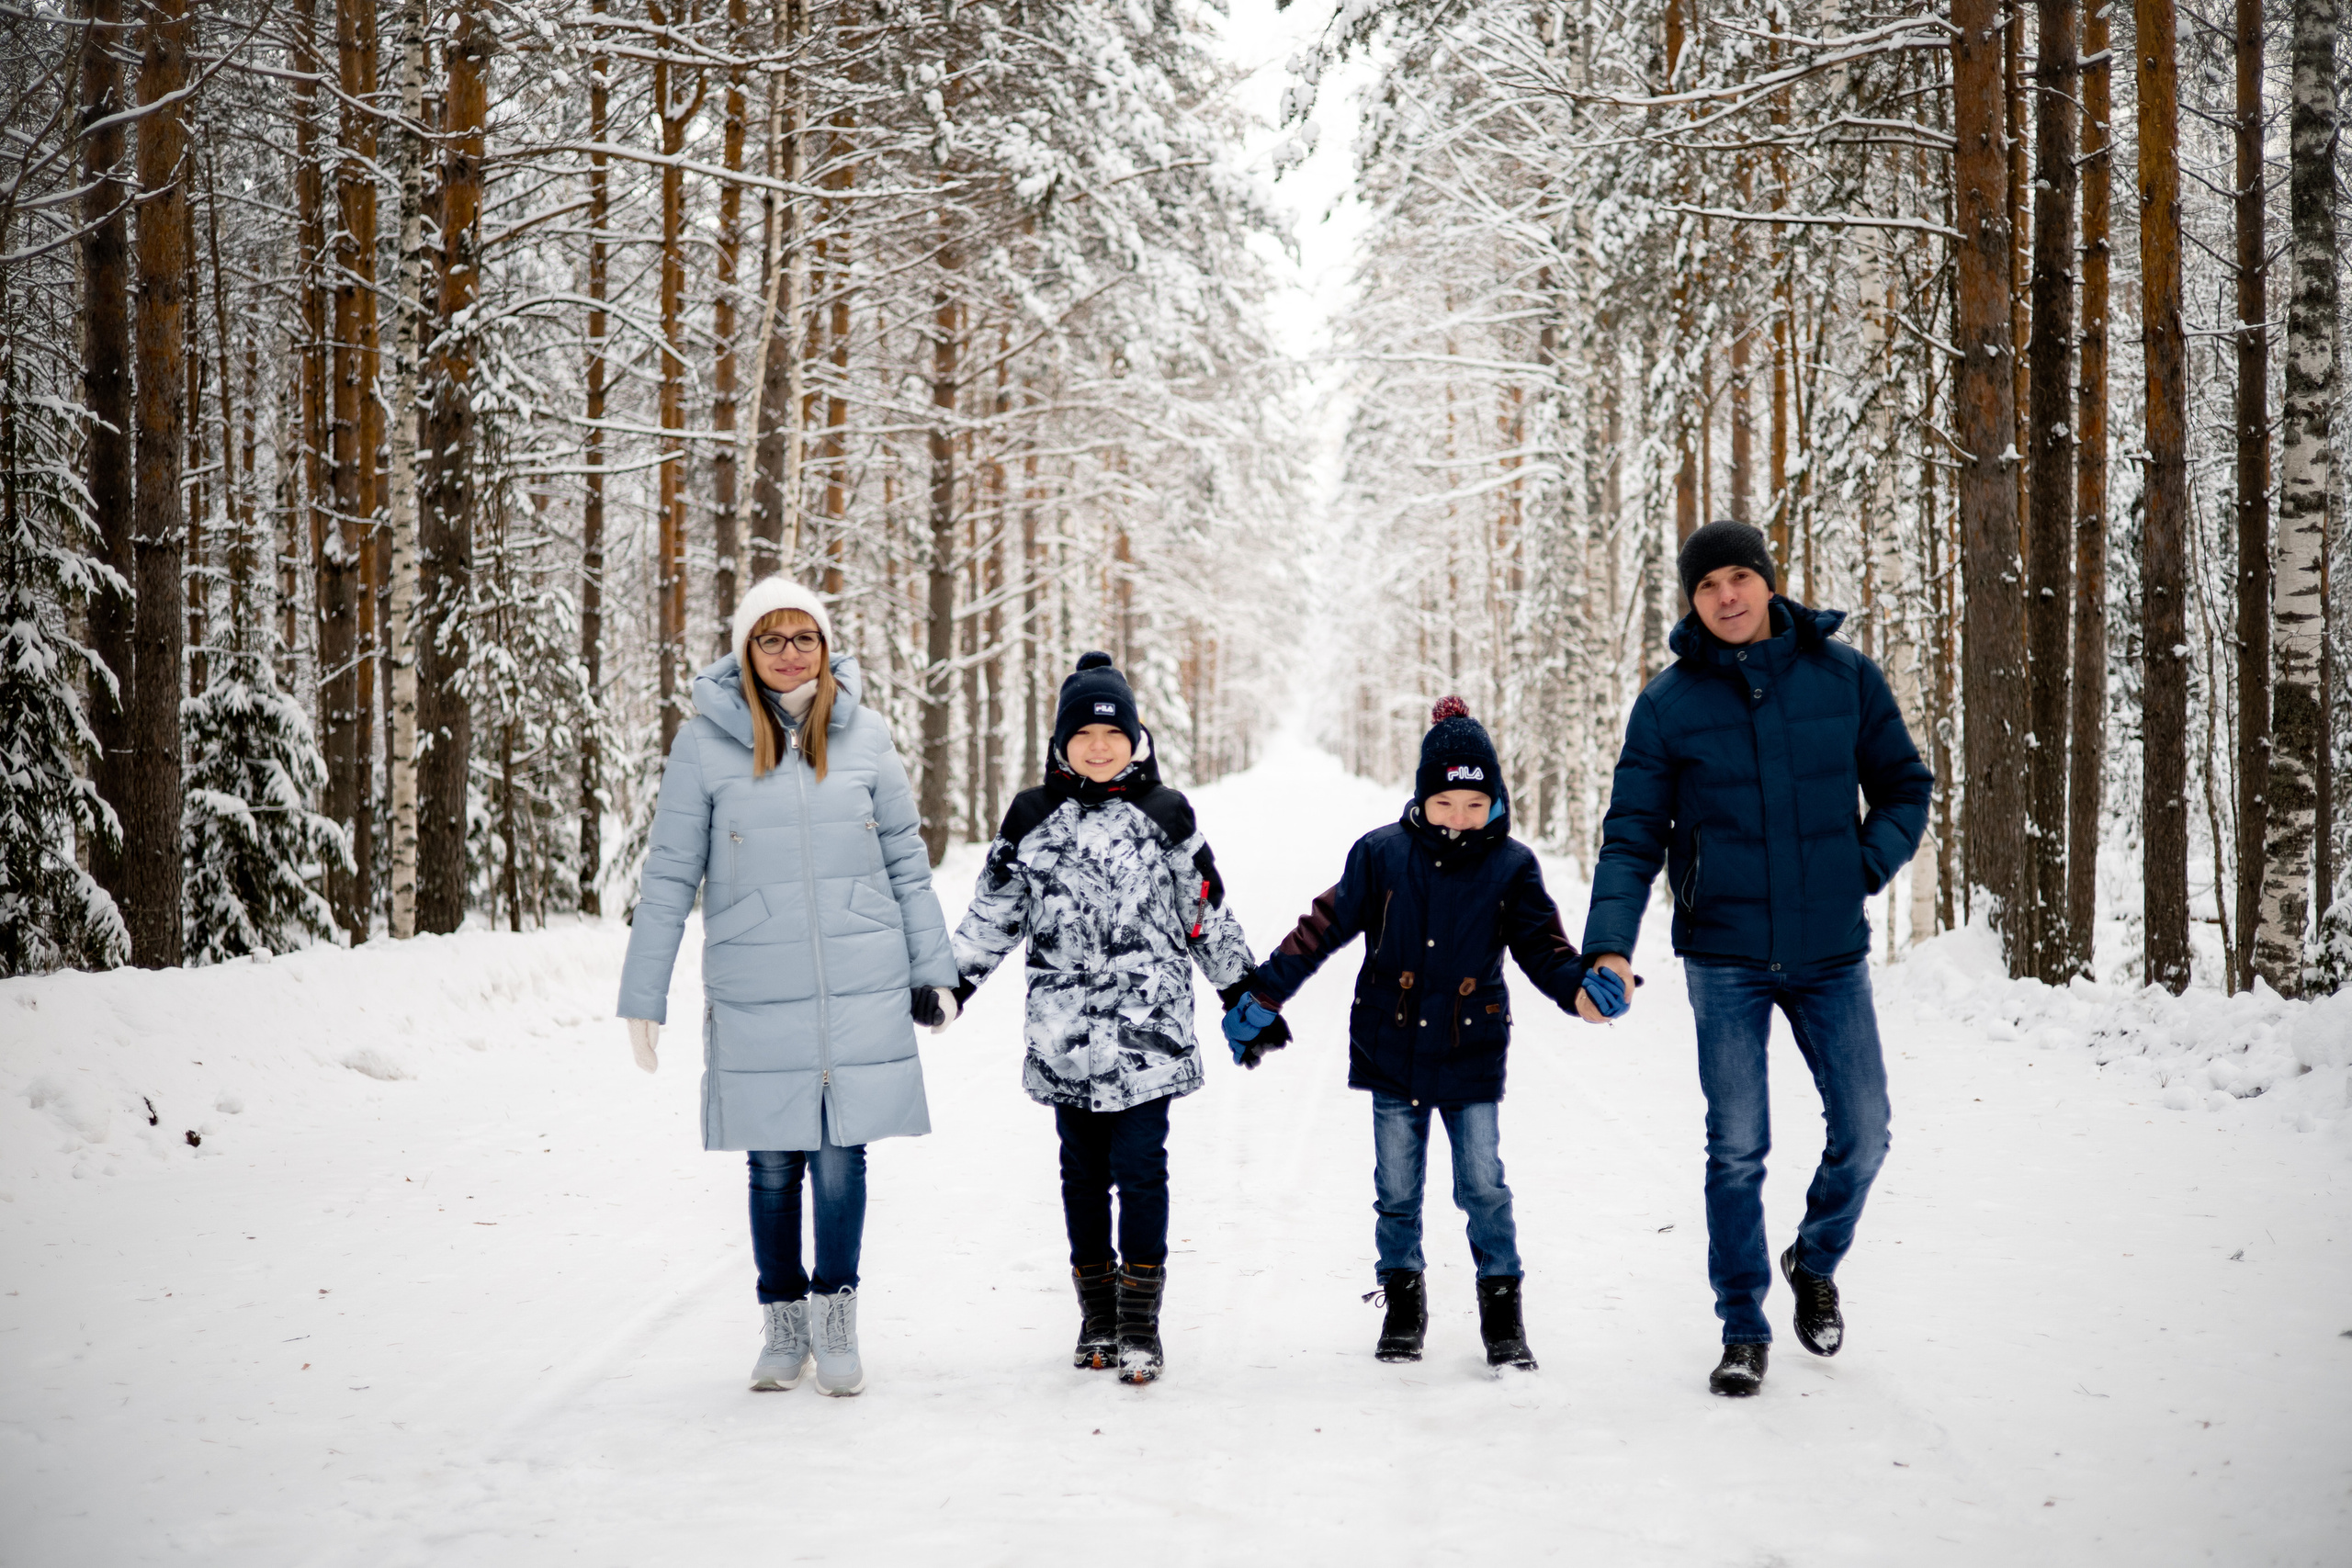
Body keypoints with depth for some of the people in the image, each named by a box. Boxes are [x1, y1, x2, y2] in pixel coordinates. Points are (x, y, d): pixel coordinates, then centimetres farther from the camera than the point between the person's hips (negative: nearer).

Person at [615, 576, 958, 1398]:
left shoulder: (864, 734, 3)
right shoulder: (706, 742, -1)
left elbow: (906, 861, 10)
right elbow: (670, 876, 2)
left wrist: (935, 971, 10)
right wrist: (644, 993, 1)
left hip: (862, 991, 1)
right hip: (754, 998, 0)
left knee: (842, 1158, 2)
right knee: (774, 1167, 7)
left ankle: (837, 1324, 18)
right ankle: (784, 1327, 24)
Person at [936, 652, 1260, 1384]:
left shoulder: (1165, 815, 4)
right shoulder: (1032, 819, 6)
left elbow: (1206, 916, 11)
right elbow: (992, 915, 13)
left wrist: (1246, 995, 12)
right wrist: (949, 986, 7)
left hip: (1148, 1032, -2)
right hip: (1065, 1035, 2)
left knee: (1139, 1167, -6)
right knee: (1083, 1171, 9)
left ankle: (1140, 1321, 0)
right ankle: (1096, 1315, 19)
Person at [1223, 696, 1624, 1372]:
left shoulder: (1511, 866, -3)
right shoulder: (1382, 854, -5)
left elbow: (1542, 945, -1)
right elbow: (1324, 927, 0)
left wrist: (1579, 985, -23)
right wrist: (1262, 996, -2)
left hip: (1471, 1058, -1)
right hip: (1391, 1055, 1)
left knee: (1483, 1187, -1)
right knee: (1397, 1190, 8)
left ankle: (1503, 1308, 13)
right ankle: (1403, 1303, 24)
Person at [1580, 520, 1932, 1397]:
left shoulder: (1843, 676, 0)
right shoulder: (1670, 701, -3)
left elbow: (1904, 788, 11)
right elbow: (1633, 835, -3)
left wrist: (1867, 868, -5)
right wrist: (1608, 944, -16)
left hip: (1832, 952, 2)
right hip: (1725, 956, -1)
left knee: (1862, 1134, 4)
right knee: (1737, 1149, 0)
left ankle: (1816, 1264, 33)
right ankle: (1743, 1330, 14)